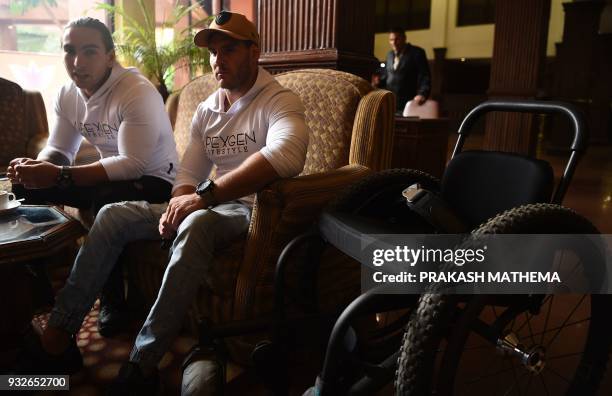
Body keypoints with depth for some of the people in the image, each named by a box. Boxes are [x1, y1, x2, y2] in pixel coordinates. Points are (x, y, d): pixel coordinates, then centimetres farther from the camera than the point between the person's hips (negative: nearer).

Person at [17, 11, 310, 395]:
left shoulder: (279, 101, -10)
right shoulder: (205, 110, 13)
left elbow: (287, 155, -33)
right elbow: (188, 174, 12)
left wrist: (205, 196, -33)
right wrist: (178, 204, -12)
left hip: (256, 208, -7)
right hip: (211, 205, 7)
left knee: (196, 225, -39)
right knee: (113, 215, -4)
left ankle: (142, 365, -30)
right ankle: (57, 335, -1)